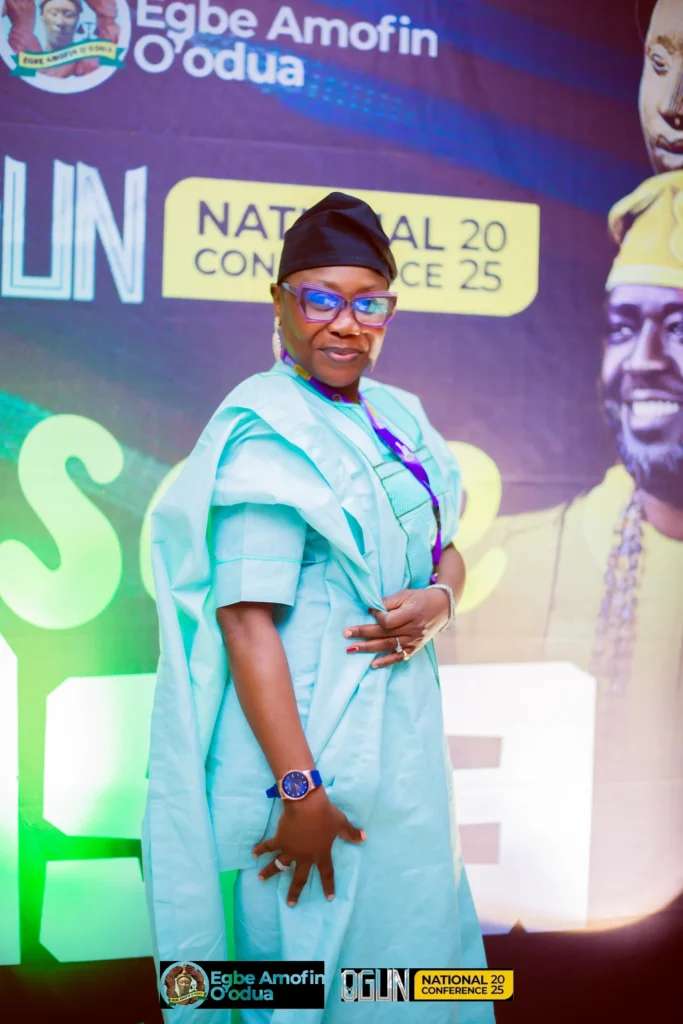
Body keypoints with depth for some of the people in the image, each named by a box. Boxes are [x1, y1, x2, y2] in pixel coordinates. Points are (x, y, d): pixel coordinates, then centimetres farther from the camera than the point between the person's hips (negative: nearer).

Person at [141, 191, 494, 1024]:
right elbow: (245, 619, -22)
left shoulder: (397, 417, 7)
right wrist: (299, 790, -24)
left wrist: (439, 598, -8)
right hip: (310, 736, -8)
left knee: (414, 923, 22)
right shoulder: (264, 432, -17)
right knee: (317, 955, 8)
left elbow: (446, 550, 15)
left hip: (402, 726, 8)